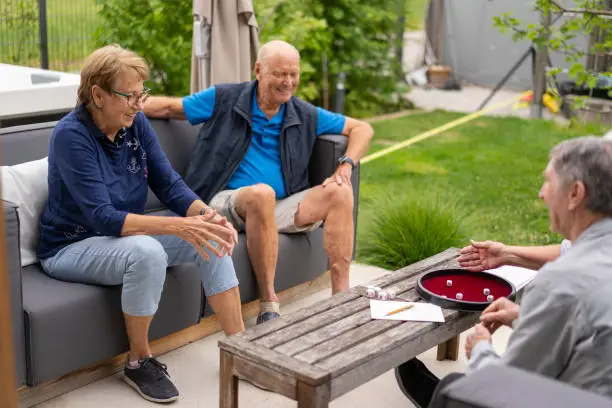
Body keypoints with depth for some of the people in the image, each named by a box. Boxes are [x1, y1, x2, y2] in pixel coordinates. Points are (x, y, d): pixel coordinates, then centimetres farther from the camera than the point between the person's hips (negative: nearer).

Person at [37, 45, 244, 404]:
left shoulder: (136, 124, -4)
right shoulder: (72, 135, -23)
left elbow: (169, 184, -4)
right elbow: (102, 217, -30)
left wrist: (205, 214, -25)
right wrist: (178, 227, -39)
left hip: (126, 235, 7)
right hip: (71, 248, -7)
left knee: (212, 237, -11)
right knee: (146, 251, -36)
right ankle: (139, 361, -14)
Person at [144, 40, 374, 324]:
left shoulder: (305, 116, 12)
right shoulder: (224, 99, 5)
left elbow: (361, 128, 18)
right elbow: (167, 107, 9)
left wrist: (346, 166, 0)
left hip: (281, 207, 4)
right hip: (228, 203, -4)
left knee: (340, 192, -19)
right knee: (261, 192, -39)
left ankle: (341, 295, -20)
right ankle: (268, 307, -36)